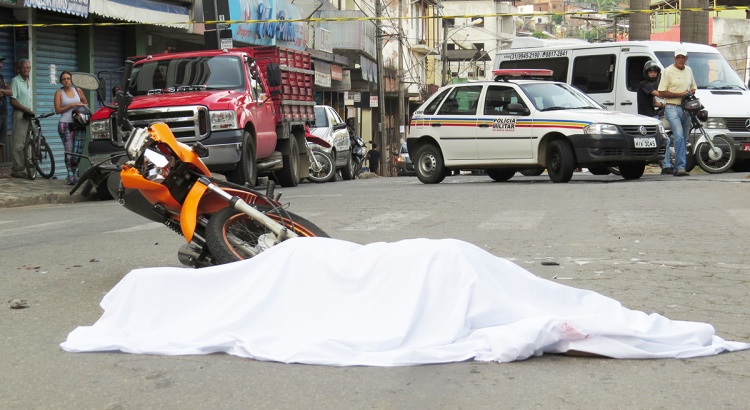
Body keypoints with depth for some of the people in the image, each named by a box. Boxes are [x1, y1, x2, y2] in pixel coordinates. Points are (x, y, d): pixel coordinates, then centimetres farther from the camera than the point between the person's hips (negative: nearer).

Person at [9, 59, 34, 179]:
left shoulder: (29, 81, 18)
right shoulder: (15, 81, -6)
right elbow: (13, 101, -12)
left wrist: (31, 111, 11)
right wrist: (26, 110, -15)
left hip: (28, 115, 8)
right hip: (20, 115, -8)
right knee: (18, 144, -9)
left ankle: (20, 168, 12)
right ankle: (17, 169, -8)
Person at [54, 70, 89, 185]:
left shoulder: (78, 91, 15)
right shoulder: (59, 93, 6)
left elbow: (86, 103, 25)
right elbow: (58, 110, -2)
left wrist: (83, 107, 1)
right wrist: (72, 105, -8)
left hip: (78, 125, 3)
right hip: (65, 124, -3)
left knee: (78, 151, -5)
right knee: (69, 151, -11)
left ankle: (74, 173, 12)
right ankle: (70, 175, -8)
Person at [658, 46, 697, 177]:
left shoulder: (689, 71, 16)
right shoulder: (668, 71, -4)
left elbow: (693, 87, 29)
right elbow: (661, 93, -8)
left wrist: (691, 92, 4)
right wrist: (679, 94, -14)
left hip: (686, 110, 7)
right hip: (672, 108, -7)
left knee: (684, 139, 8)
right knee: (679, 137, -20)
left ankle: (678, 168, 14)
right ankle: (680, 167, -23)